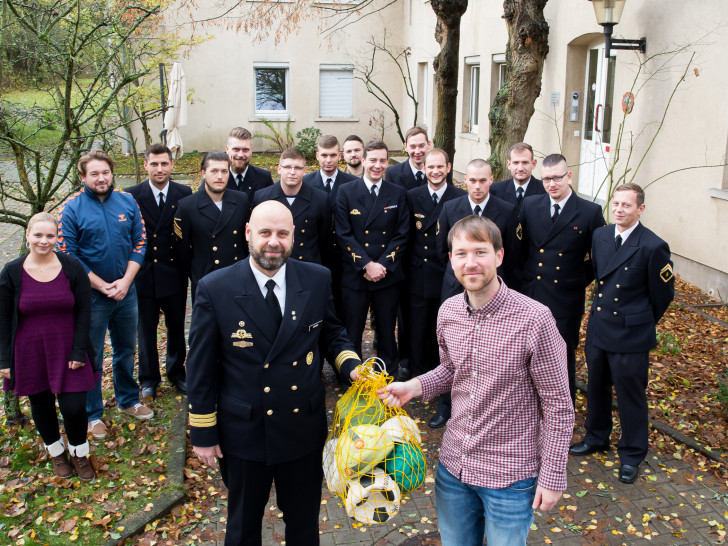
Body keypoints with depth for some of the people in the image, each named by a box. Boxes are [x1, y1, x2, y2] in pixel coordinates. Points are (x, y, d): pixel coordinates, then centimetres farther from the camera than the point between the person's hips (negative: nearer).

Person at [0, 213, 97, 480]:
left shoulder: (72, 267, -6)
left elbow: (83, 312, -4)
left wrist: (79, 351, -8)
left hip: (67, 352, -1)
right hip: (29, 355, 1)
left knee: (74, 407, -1)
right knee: (41, 405, 15)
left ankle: (79, 453, 27)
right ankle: (56, 452, 40)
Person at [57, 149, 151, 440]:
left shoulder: (127, 202, 0)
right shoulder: (71, 209, -9)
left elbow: (140, 243, 1)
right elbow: (68, 256, -11)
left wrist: (125, 281, -10)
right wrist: (103, 286, -14)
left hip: (126, 291, 3)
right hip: (91, 295, -3)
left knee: (126, 349, 17)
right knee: (91, 355, 8)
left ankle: (128, 400, 37)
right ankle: (93, 413, 24)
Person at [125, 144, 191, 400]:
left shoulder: (184, 194, -2)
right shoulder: (132, 195, -5)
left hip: (174, 274, 1)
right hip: (144, 273, -1)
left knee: (177, 327, 15)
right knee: (146, 330, 11)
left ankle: (177, 372, 35)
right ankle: (149, 379, 28)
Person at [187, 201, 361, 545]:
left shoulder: (318, 280, -7)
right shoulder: (214, 290, -14)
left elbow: (332, 332, 9)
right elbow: (201, 367, -8)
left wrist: (351, 366, -11)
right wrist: (202, 434, -4)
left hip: (304, 430, 2)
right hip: (243, 435, -1)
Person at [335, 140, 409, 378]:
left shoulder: (398, 194, 5)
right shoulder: (346, 192, 1)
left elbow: (402, 234, 1)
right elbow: (344, 234, -5)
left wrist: (383, 265, -10)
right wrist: (367, 264, -13)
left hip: (388, 275, 1)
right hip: (354, 274, -1)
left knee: (386, 330, 11)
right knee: (351, 331, 6)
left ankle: (388, 375, 27)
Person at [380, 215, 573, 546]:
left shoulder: (533, 320, -21)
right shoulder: (448, 311, -4)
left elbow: (558, 406, -13)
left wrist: (552, 476, -11)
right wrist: (413, 386, -4)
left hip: (510, 477, -5)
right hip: (453, 465, 5)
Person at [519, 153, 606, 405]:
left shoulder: (590, 212, -7)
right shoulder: (530, 205, 3)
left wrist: (582, 280, 0)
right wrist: (525, 277, 6)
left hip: (566, 302, -3)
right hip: (530, 298, 3)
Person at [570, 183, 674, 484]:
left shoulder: (652, 247, -16)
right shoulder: (600, 236, 2)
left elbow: (662, 295, -6)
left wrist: (641, 324, 4)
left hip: (631, 335, -6)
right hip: (598, 328, 6)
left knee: (631, 395, 7)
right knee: (596, 387, 20)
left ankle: (632, 455, 26)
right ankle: (596, 437, 41)